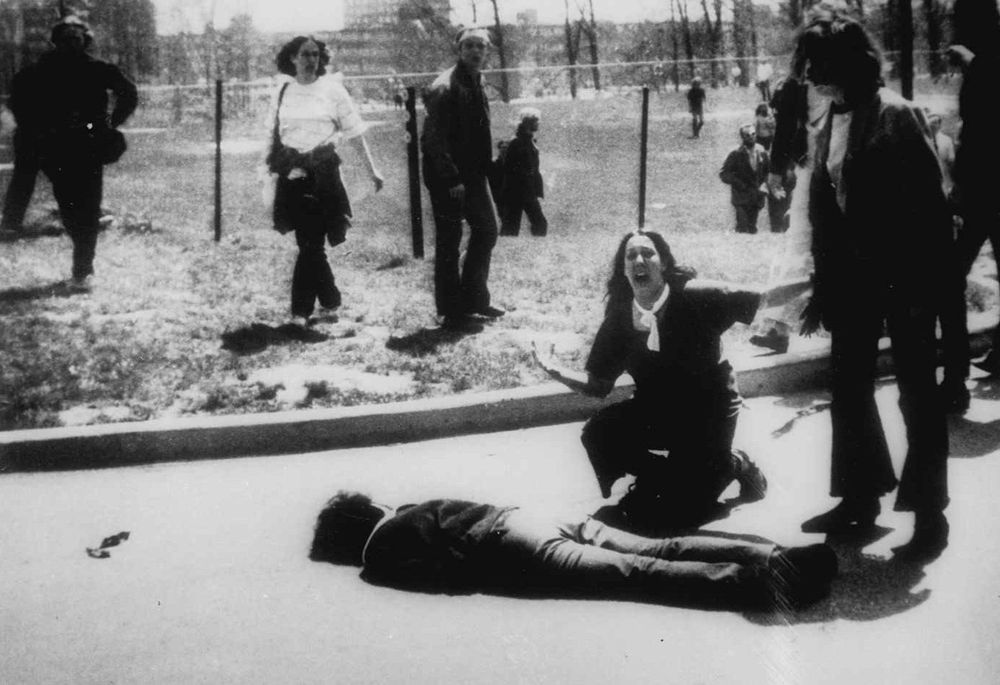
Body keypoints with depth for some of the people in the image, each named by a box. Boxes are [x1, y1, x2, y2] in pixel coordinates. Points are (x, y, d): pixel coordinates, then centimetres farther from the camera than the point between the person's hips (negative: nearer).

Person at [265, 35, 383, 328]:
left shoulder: (332, 88, 1)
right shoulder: (283, 92, 9)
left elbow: (355, 133, 1)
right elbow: (274, 135, 18)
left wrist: (372, 170, -2)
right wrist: (269, 165, 15)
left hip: (323, 171, -3)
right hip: (292, 173, 3)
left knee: (311, 243, -7)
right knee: (309, 243, 5)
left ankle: (301, 310, 0)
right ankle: (331, 301, 21)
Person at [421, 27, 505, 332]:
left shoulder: (475, 84, 12)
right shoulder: (444, 88, -16)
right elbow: (435, 139, -20)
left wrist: (484, 168, 12)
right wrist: (451, 180, -22)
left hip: (471, 173, 9)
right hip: (448, 178, -9)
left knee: (486, 230, 15)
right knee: (449, 241, -1)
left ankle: (474, 299, 28)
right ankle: (452, 313, 7)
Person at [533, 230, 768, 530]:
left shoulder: (694, 297, -19)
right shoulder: (618, 320, -6)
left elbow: (760, 300, -18)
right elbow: (599, 384, 0)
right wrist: (558, 372, -16)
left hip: (708, 413, -5)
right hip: (655, 411, 5)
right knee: (598, 433, -21)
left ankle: (730, 465, 16)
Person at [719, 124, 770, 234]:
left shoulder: (762, 153, 6)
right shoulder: (736, 155, -8)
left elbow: (767, 172, 17)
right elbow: (724, 174, -10)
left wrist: (764, 185, -2)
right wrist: (741, 185, -16)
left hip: (756, 199, 4)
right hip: (741, 198, -4)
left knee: (752, 229, 9)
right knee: (742, 229, -8)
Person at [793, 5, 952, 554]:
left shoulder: (895, 116, -14)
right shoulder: (832, 121, 7)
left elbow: (928, 206, -16)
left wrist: (924, 286, -19)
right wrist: (823, 286, 12)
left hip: (903, 276, -7)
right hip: (853, 275, 7)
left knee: (916, 393, 4)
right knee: (848, 388, 13)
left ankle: (929, 511, 15)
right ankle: (860, 499, 28)